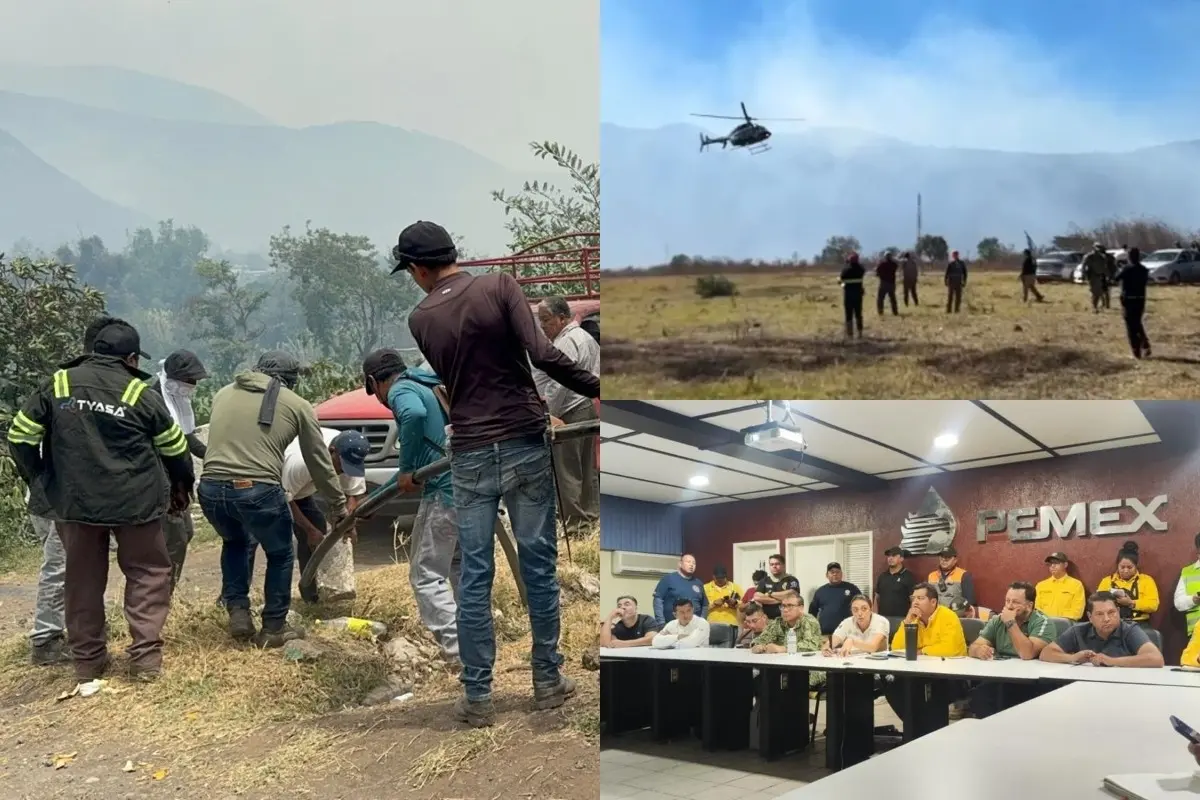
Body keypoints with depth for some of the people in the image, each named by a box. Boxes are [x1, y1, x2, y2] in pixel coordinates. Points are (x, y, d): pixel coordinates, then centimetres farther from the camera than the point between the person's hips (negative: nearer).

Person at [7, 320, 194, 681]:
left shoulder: (58, 384, -1)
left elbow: (19, 437, 1)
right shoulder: (140, 394, -6)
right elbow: (175, 447, 4)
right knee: (148, 573, 12)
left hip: (74, 501, 3)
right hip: (134, 502, -2)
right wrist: (182, 485, 23)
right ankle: (146, 656, 6)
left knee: (83, 579, 15)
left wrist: (40, 480, 16)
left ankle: (87, 659, 23)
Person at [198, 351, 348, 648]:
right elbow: (319, 461, 15)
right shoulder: (297, 405, 9)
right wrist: (339, 504, 25)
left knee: (235, 543, 33)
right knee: (280, 556, 21)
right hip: (258, 490, -4)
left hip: (211, 488, 4)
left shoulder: (224, 394, 21)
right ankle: (273, 629, 27)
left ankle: (238, 615, 26)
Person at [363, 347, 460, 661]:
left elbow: (415, 414, -26)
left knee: (426, 575, -2)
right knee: (461, 569, 22)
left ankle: (457, 648, -10)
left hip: (445, 491, -9)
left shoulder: (401, 390, -3)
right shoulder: (434, 386, 22)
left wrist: (407, 469, -17)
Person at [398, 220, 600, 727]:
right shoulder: (500, 286, -6)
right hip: (525, 443, -1)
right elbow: (544, 356, -16)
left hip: (470, 454, 2)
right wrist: (597, 389, -8)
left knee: (475, 577, 6)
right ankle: (548, 681, 19)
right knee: (539, 565, 9)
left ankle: (477, 697, 10)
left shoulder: (420, 319, 4)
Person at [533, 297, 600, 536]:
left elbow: (557, 386, -21)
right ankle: (591, 516, 22)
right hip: (588, 409, 11)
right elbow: (594, 376, 22)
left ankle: (575, 527, -5)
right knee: (587, 469, 15)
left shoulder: (565, 343, -15)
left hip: (568, 414, -11)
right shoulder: (585, 337, 18)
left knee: (567, 472, -6)